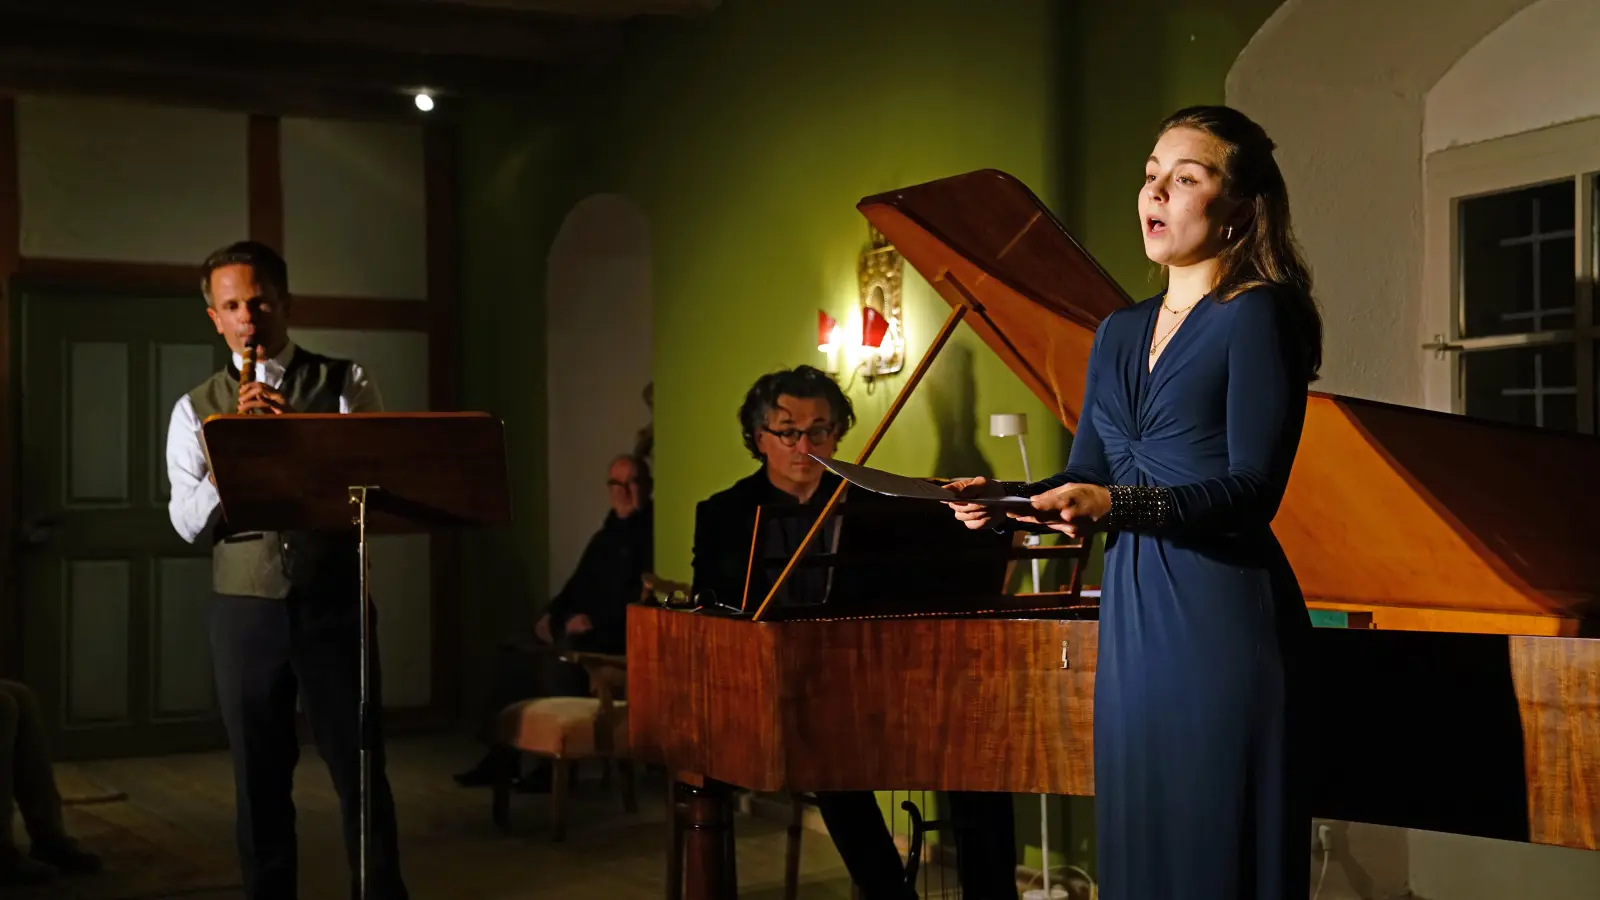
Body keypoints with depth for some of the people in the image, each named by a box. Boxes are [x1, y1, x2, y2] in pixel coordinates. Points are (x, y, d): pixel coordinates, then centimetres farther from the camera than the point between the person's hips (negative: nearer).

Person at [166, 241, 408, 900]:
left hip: (334, 602, -1)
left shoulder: (344, 384, 5)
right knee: (259, 782, 10)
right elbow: (187, 521, -2)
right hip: (245, 612, 2)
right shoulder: (197, 409, 8)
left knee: (361, 772, 2)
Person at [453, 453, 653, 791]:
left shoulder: (652, 532, -7)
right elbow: (579, 583, 27)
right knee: (516, 654, -2)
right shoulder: (606, 534, 24)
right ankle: (501, 757, -4)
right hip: (583, 630, 10)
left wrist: (596, 621, -21)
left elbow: (643, 596, -19)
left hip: (621, 636, -10)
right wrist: (554, 614, 9)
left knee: (562, 655, -33)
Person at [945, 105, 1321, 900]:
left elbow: (1252, 490, -15)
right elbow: (1084, 479, 15)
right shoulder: (1119, 333, 15)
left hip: (1222, 617, -7)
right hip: (1132, 622, 7)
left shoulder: (1256, 315, -6)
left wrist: (1119, 505, -28)